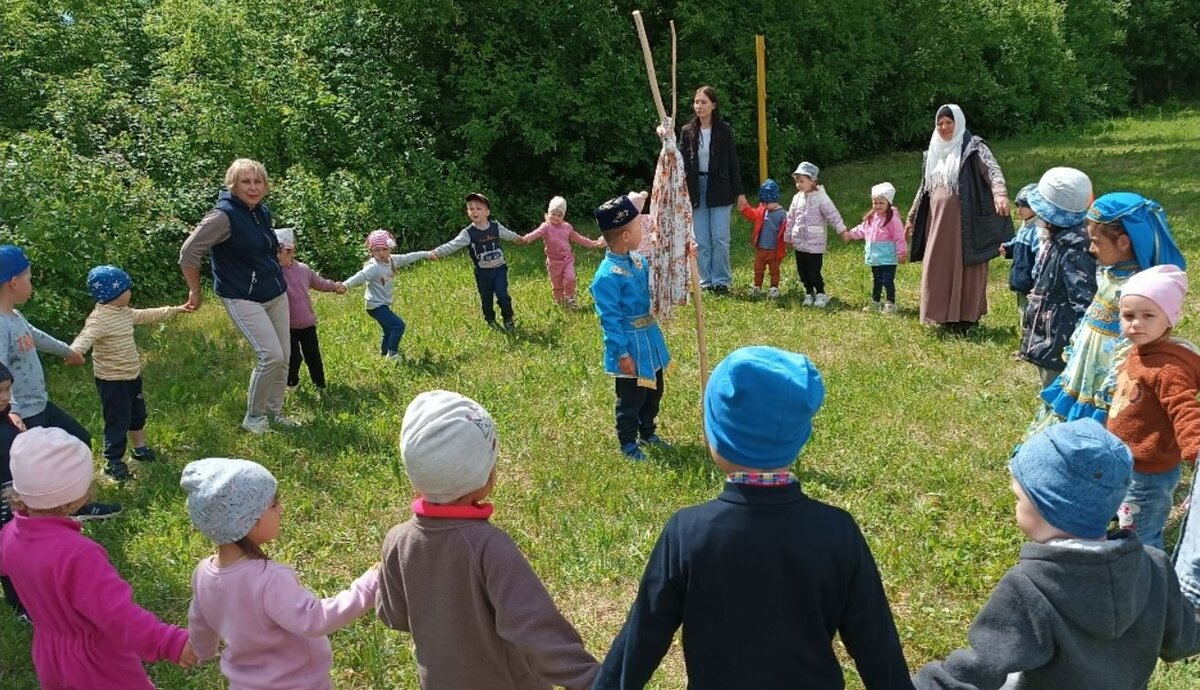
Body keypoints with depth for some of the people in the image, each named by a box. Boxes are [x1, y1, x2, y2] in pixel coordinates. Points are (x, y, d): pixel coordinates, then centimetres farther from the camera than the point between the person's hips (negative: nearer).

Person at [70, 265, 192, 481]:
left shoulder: (125, 312, 5)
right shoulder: (99, 319, -24)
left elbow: (147, 316, 21)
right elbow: (87, 336, -42)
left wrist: (175, 310, 29)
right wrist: (75, 350, -64)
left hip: (132, 375, 10)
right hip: (112, 380, -10)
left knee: (137, 414, 25)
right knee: (118, 421, -1)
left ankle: (140, 448, 44)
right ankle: (113, 462, 12)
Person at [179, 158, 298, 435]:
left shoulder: (263, 212, 7)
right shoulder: (224, 215, -17)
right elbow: (189, 252, -17)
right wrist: (195, 292, -8)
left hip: (276, 294, 8)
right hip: (243, 299, -8)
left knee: (284, 356, 7)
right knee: (271, 355, -15)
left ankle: (274, 412, 25)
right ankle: (253, 417, 5)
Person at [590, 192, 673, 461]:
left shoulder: (638, 260, 0)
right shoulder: (607, 275, -25)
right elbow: (610, 319, -23)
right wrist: (622, 354, -21)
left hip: (650, 339, 8)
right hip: (630, 346, -8)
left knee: (654, 390, 23)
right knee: (631, 398, 8)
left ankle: (648, 433, 42)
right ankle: (627, 442, 27)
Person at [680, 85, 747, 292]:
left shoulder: (724, 130, -2)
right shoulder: (688, 131, 2)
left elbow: (733, 163, 1)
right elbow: (682, 163, 3)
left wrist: (739, 193, -1)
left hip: (719, 189, -2)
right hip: (696, 188, 2)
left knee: (720, 238, -3)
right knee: (701, 240, 4)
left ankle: (721, 281, 9)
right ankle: (705, 281, 14)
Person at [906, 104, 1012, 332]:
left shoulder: (973, 148, -6)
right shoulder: (934, 152, 14)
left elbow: (993, 171, -21)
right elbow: (924, 188, 21)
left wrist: (1000, 194, -41)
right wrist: (912, 217, 23)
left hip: (965, 221, -6)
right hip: (938, 221, 7)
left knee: (965, 267, -1)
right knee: (940, 268, 8)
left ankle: (967, 317, 7)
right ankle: (947, 315, 18)